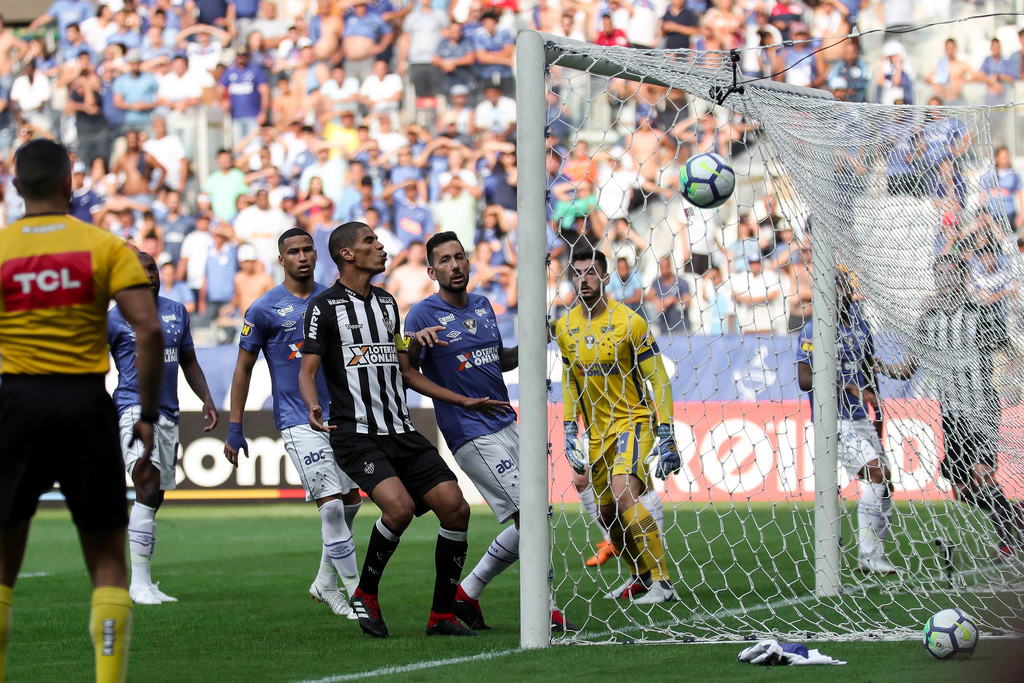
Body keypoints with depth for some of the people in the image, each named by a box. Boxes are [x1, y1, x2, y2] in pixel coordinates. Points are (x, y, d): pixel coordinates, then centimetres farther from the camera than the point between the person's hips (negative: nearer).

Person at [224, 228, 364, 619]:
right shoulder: (264, 309, -4)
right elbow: (243, 369, 2)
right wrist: (235, 429, 0)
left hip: (339, 417, 5)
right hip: (298, 421, -5)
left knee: (351, 501, 10)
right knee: (331, 505, -13)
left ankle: (326, 583, 27)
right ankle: (355, 592, -7)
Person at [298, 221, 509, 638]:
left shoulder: (386, 303, 19)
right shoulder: (325, 306, -2)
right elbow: (308, 370, -5)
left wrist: (463, 401, 23)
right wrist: (313, 407, -26)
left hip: (402, 433, 7)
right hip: (357, 436, -7)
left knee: (455, 507, -7)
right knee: (400, 507, -28)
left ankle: (442, 616, 4)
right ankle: (365, 596, -4)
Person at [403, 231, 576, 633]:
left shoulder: (483, 306, 13)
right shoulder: (424, 315, -8)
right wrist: (415, 344, -32)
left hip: (506, 425, 8)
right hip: (473, 436, -8)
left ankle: (466, 595, 19)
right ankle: (544, 611, -3)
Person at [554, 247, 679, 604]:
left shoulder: (629, 322, -13)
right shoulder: (565, 327, 3)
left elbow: (659, 381, -9)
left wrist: (666, 437, -14)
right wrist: (570, 432, 9)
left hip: (633, 420, -6)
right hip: (598, 429, 6)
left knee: (624, 494, -25)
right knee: (607, 511, 8)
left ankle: (662, 583, -23)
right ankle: (641, 577, 30)